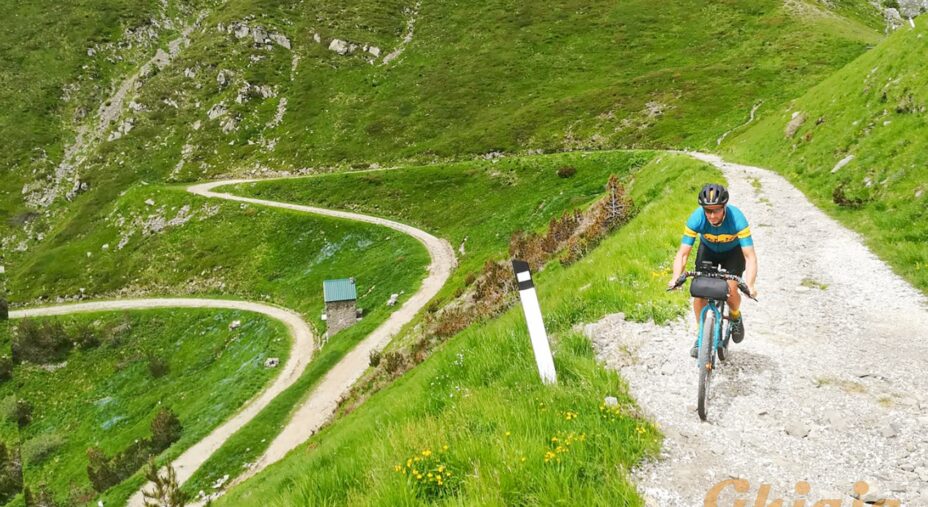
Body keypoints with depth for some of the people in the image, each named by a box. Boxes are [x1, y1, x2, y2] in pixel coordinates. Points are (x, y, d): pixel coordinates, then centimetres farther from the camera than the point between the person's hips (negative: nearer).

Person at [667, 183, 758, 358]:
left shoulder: (737, 219, -37)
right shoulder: (696, 219, -33)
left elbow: (750, 257, -39)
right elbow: (683, 253, -32)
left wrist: (749, 285, -54)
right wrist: (676, 278, -49)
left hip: (733, 251, -2)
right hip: (708, 249, 2)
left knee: (731, 289, -22)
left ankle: (735, 316, 12)